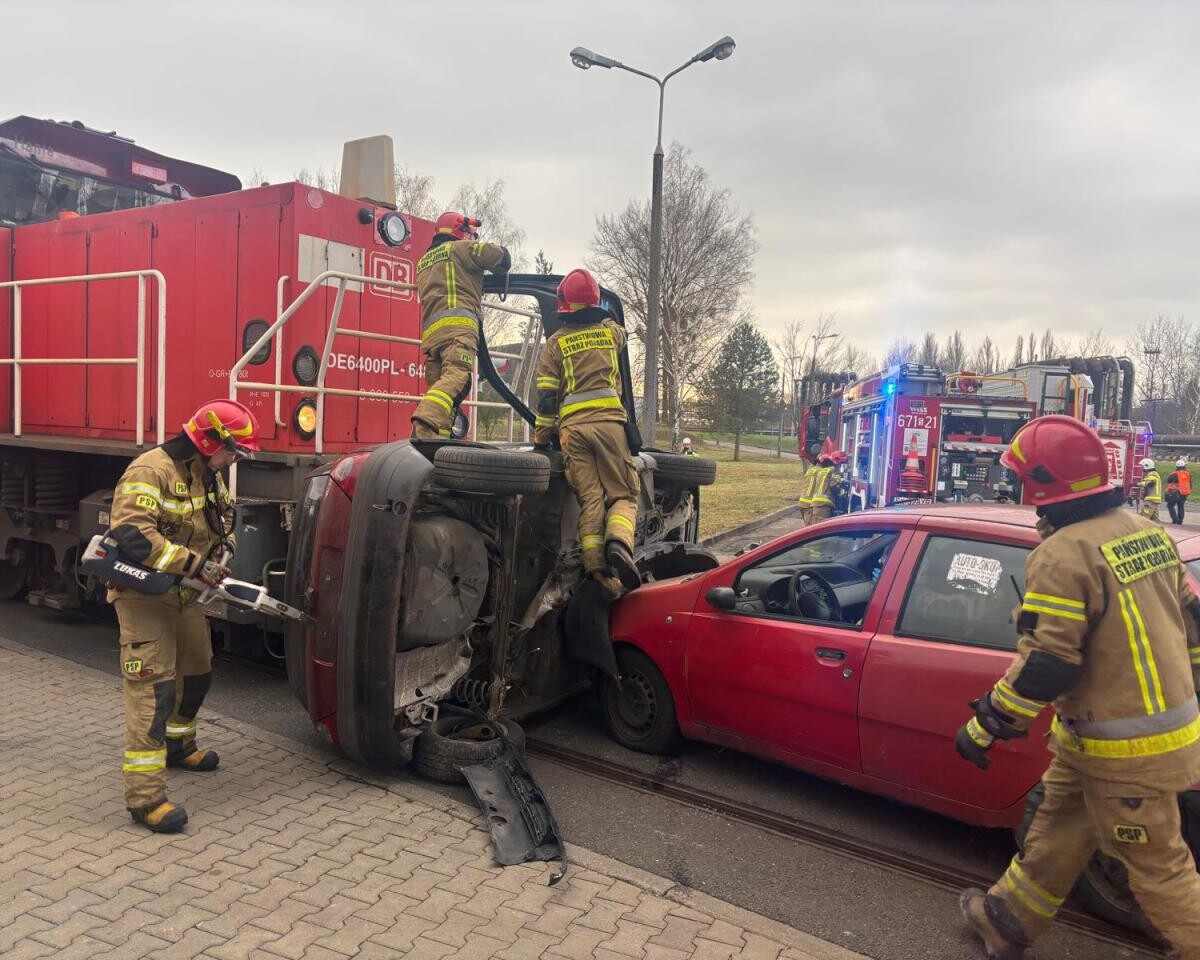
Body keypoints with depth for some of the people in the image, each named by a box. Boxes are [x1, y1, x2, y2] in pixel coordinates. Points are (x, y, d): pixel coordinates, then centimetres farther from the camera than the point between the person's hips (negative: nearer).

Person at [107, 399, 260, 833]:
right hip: (144, 596, -9)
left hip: (184, 595, 9)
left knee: (197, 672, 21)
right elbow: (132, 535, -32)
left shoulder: (208, 475, 6)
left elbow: (223, 518, 20)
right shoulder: (151, 470, -22)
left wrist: (225, 548, -1)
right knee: (153, 688, -12)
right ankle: (145, 796, -9)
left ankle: (177, 745, 44)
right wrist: (193, 564, -31)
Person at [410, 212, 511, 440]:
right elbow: (499, 255, 3)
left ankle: (438, 438, -13)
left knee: (439, 385, 3)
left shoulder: (424, 261, 36)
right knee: (456, 376, -25)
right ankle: (424, 426, -46)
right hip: (457, 324, -8)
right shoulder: (460, 249, 12)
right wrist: (501, 271, 26)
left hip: (430, 331, 8)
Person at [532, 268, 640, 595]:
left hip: (571, 427, 1)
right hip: (608, 420, 0)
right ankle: (618, 542, -24)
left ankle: (596, 569, -7)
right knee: (624, 494, 4)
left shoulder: (555, 342, 10)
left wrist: (541, 438, 13)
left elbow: (546, 396, 5)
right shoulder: (612, 331, 14)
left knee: (590, 500, 1)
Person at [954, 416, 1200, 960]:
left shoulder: (1063, 554, -23)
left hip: (1124, 750, -9)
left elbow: (1045, 666, -24)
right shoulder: (1146, 531, 5)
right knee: (1056, 832, 19)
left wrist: (983, 727, -15)